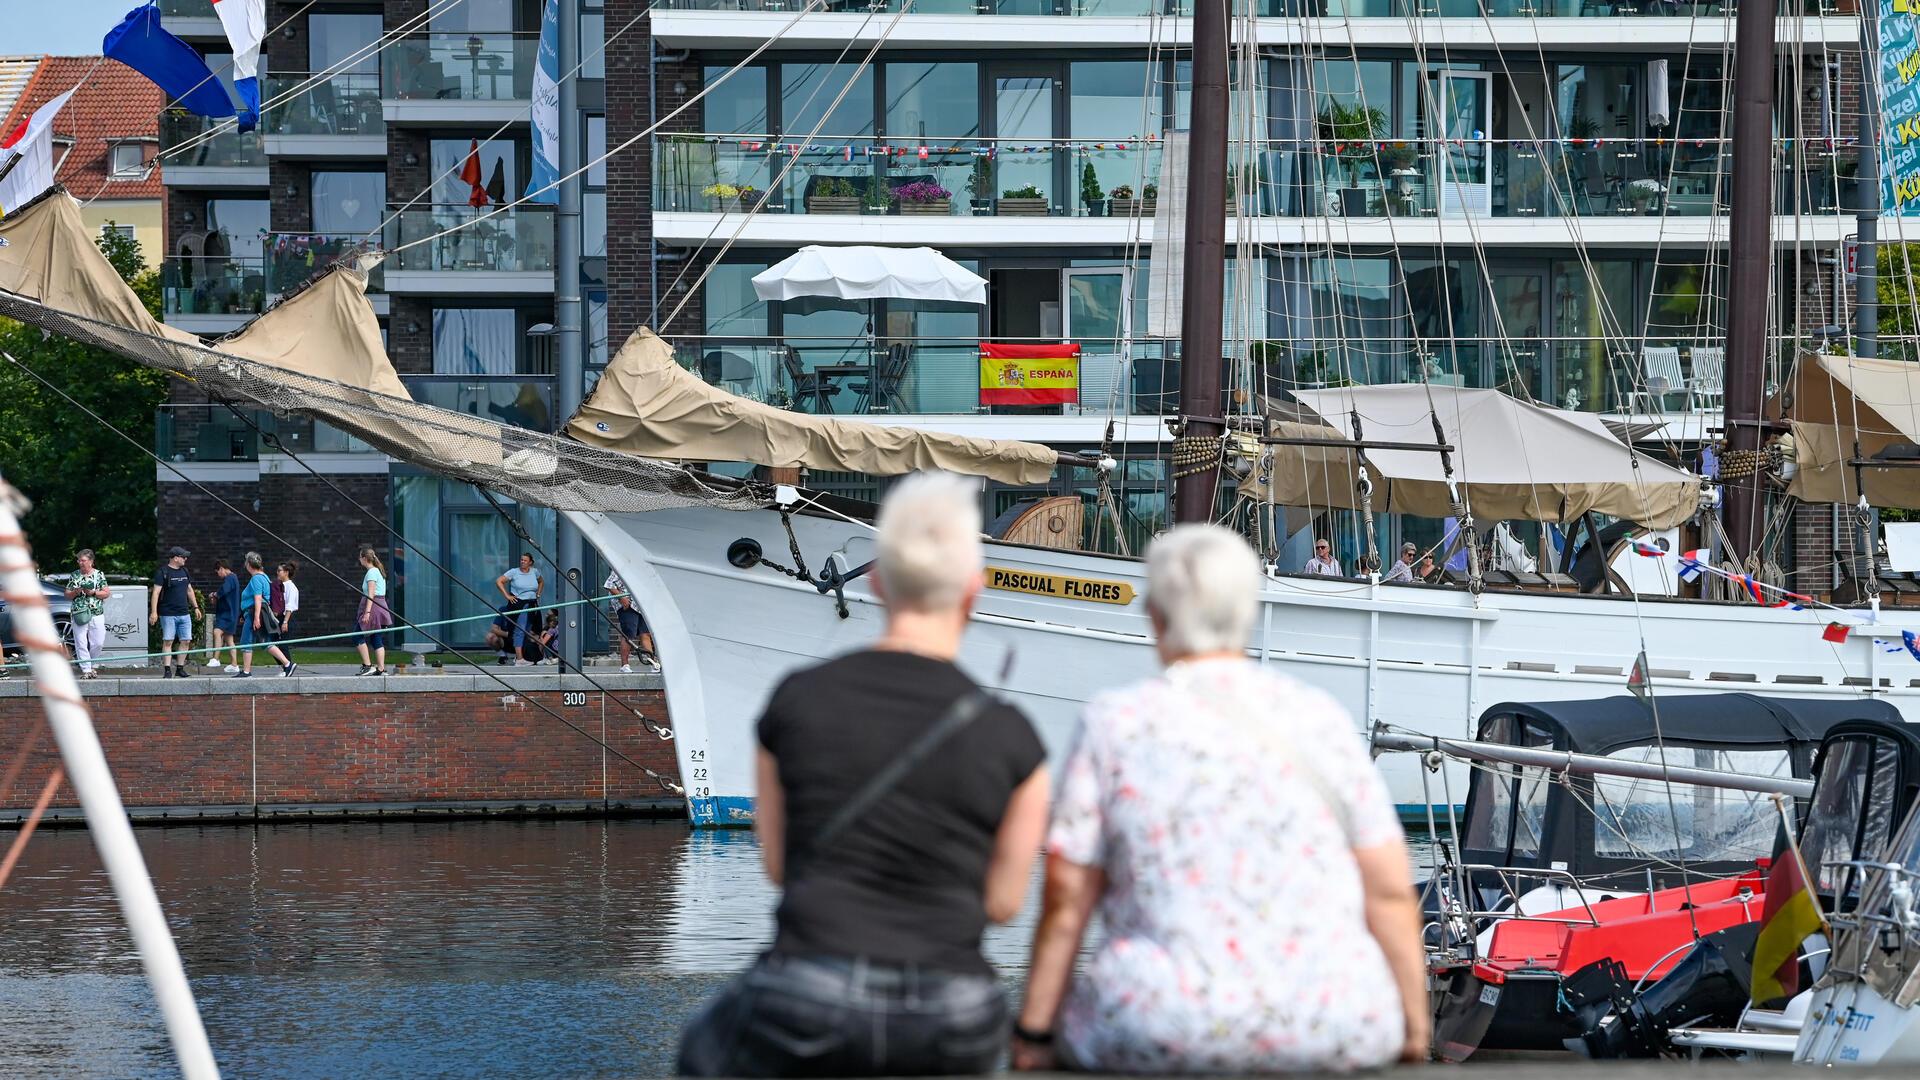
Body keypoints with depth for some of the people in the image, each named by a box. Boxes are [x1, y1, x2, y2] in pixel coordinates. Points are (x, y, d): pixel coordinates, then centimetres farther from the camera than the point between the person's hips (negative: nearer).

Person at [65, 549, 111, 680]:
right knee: (81, 643, -6)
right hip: (79, 614, 0)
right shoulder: (74, 576, 9)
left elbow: (106, 593, 3)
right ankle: (86, 670, -3)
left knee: (98, 643, -1)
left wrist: (93, 593, -12)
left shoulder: (99, 575, 5)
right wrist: (75, 592, -9)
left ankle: (91, 665, 19)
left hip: (97, 614, 0)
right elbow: (67, 595, 12)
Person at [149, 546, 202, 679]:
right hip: (168, 614, -6)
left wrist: (196, 607, 22)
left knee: (186, 641, 3)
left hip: (184, 613, 6)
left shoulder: (184, 571, 14)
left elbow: (190, 590, 24)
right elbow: (156, 592, -11)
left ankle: (180, 668, 12)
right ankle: (167, 670, -4)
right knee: (168, 642, -6)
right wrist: (154, 612, -18)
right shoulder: (162, 572, -7)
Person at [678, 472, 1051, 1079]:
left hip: (810, 1006, 0)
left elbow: (777, 864, 11)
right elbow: (1003, 902, 7)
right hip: (946, 1025, 0)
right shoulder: (1011, 739, -3)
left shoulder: (795, 701, -1)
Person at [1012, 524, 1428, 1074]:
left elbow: (1066, 895, -1)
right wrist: (1413, 1030, 12)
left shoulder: (1114, 722, 0)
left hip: (1172, 1031, -2)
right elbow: (1391, 890, 3)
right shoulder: (1321, 719, 6)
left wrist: (1034, 1035, 6)